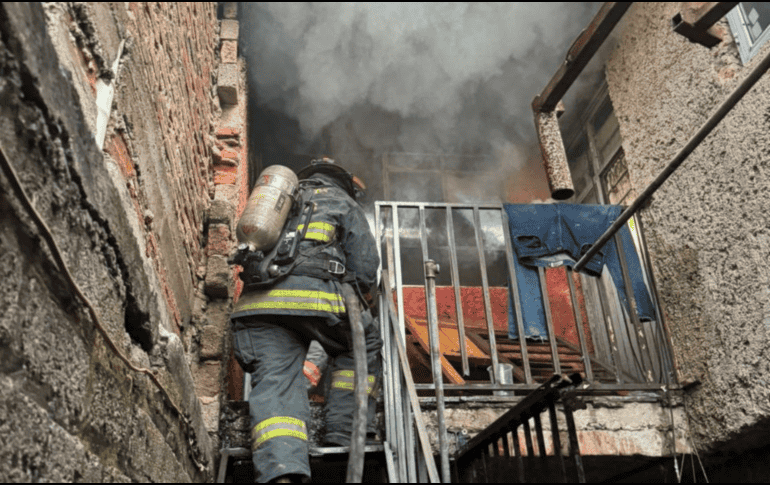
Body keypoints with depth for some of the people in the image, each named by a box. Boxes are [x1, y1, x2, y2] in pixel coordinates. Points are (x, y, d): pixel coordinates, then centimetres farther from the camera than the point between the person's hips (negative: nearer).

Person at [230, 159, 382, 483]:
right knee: (363, 345, 21)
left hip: (257, 302, 4)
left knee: (275, 384, -4)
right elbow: (365, 268, 12)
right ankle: (344, 431, 15)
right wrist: (359, 304, 30)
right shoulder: (343, 203, 21)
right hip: (316, 295, -3)